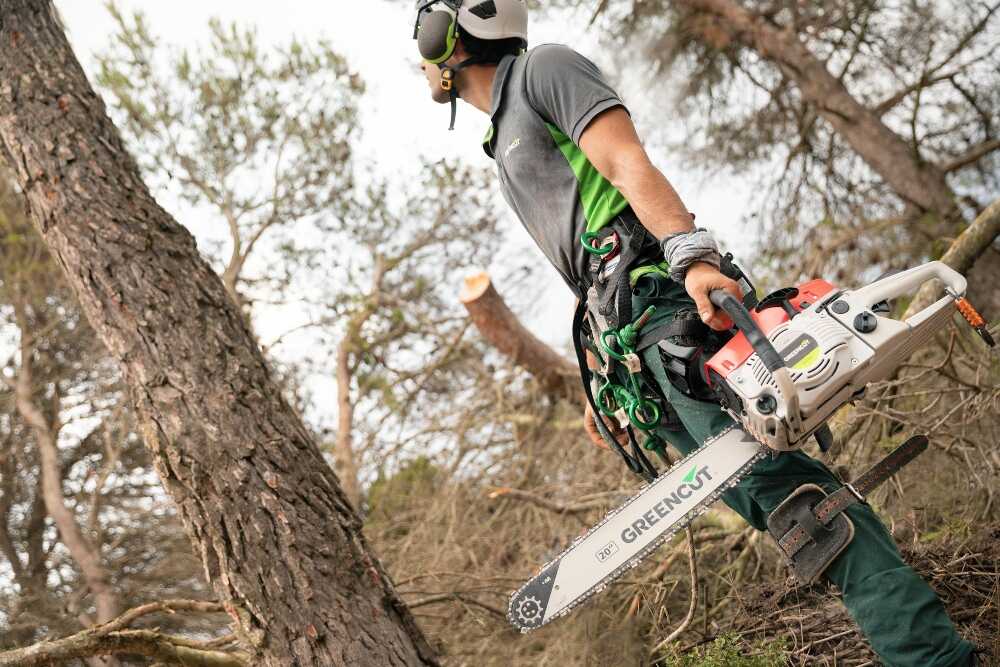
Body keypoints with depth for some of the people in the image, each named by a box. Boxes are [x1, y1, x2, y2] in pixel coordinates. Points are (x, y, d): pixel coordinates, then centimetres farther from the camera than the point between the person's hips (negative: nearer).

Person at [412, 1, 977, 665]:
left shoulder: (542, 67, 6)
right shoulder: (506, 143, 32)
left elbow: (628, 164, -10)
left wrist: (690, 254, -24)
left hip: (671, 303, -9)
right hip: (632, 339, 9)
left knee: (769, 472, -20)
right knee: (761, 499, 0)